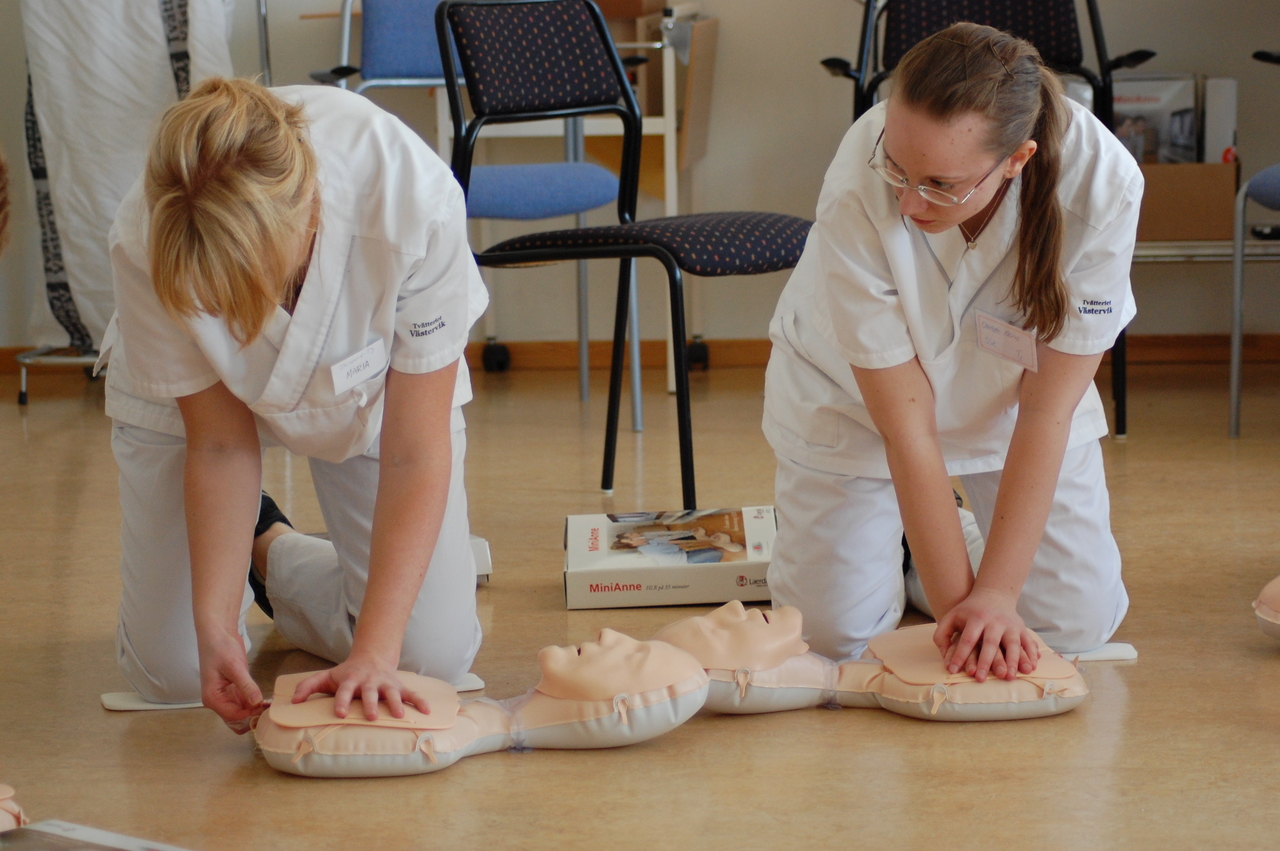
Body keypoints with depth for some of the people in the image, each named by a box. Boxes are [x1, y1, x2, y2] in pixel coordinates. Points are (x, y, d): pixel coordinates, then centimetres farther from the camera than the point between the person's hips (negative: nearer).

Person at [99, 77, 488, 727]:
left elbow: (415, 454, -33)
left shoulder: (415, 202, -41)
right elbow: (220, 444, -22)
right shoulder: (146, 243, -36)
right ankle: (255, 540, 26)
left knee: (433, 657, -9)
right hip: (191, 395, 0)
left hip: (374, 385, 0)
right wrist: (215, 626, -30)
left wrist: (375, 651, -38)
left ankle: (278, 555, 20)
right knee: (171, 674, -6)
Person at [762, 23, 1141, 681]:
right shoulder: (857, 194, -37)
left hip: (1012, 390, 1)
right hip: (854, 395, -1)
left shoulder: (1102, 183, -35)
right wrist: (956, 604, -28)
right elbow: (905, 424, -29)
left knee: (1076, 624, -4)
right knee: (832, 631, -6)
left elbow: (1047, 410, -27)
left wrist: (997, 593, -29)